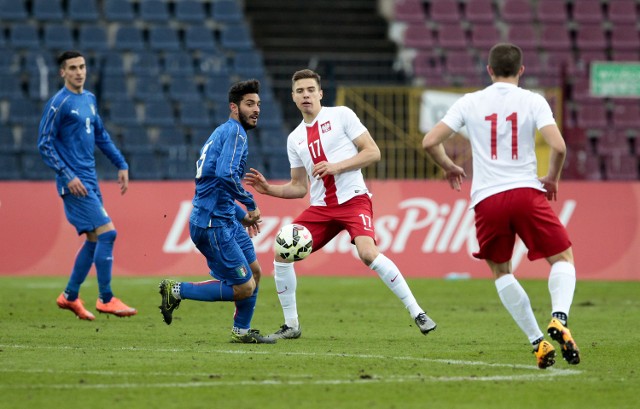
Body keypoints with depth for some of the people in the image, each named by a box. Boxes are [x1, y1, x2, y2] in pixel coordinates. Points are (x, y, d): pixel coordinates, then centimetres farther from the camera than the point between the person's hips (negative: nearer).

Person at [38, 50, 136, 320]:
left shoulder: (89, 99, 13)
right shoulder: (58, 103, -10)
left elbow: (101, 136, 24)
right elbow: (44, 144, -12)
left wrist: (121, 165, 18)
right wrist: (67, 176, -18)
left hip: (90, 181, 8)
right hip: (75, 182, -8)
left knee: (95, 240, 9)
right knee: (107, 233, -14)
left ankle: (70, 296, 21)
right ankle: (106, 299, -7)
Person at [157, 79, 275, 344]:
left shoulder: (224, 132, 20)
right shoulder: (234, 131, -11)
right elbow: (226, 174, -27)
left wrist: (242, 215, 27)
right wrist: (251, 204, -15)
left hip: (225, 220, 10)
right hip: (214, 224, -10)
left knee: (254, 271, 19)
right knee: (244, 288, -8)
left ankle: (242, 332, 30)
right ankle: (177, 291, 0)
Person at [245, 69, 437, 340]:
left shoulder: (341, 115, 0)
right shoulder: (295, 138, 15)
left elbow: (373, 153, -5)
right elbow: (299, 188, 20)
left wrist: (337, 166, -16)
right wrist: (268, 188, 4)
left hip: (353, 199, -6)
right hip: (320, 207, 6)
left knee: (368, 253, -28)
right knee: (282, 254, -7)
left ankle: (417, 313, -18)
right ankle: (291, 325, 7)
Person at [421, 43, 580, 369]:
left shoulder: (469, 103, 8)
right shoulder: (532, 101, 3)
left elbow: (429, 142, 5)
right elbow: (558, 146, -10)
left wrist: (449, 167, 25)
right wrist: (552, 178, 10)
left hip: (486, 199, 2)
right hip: (526, 192, -2)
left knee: (500, 271, 20)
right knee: (563, 259, 12)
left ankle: (537, 342, 10)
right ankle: (558, 319, -15)